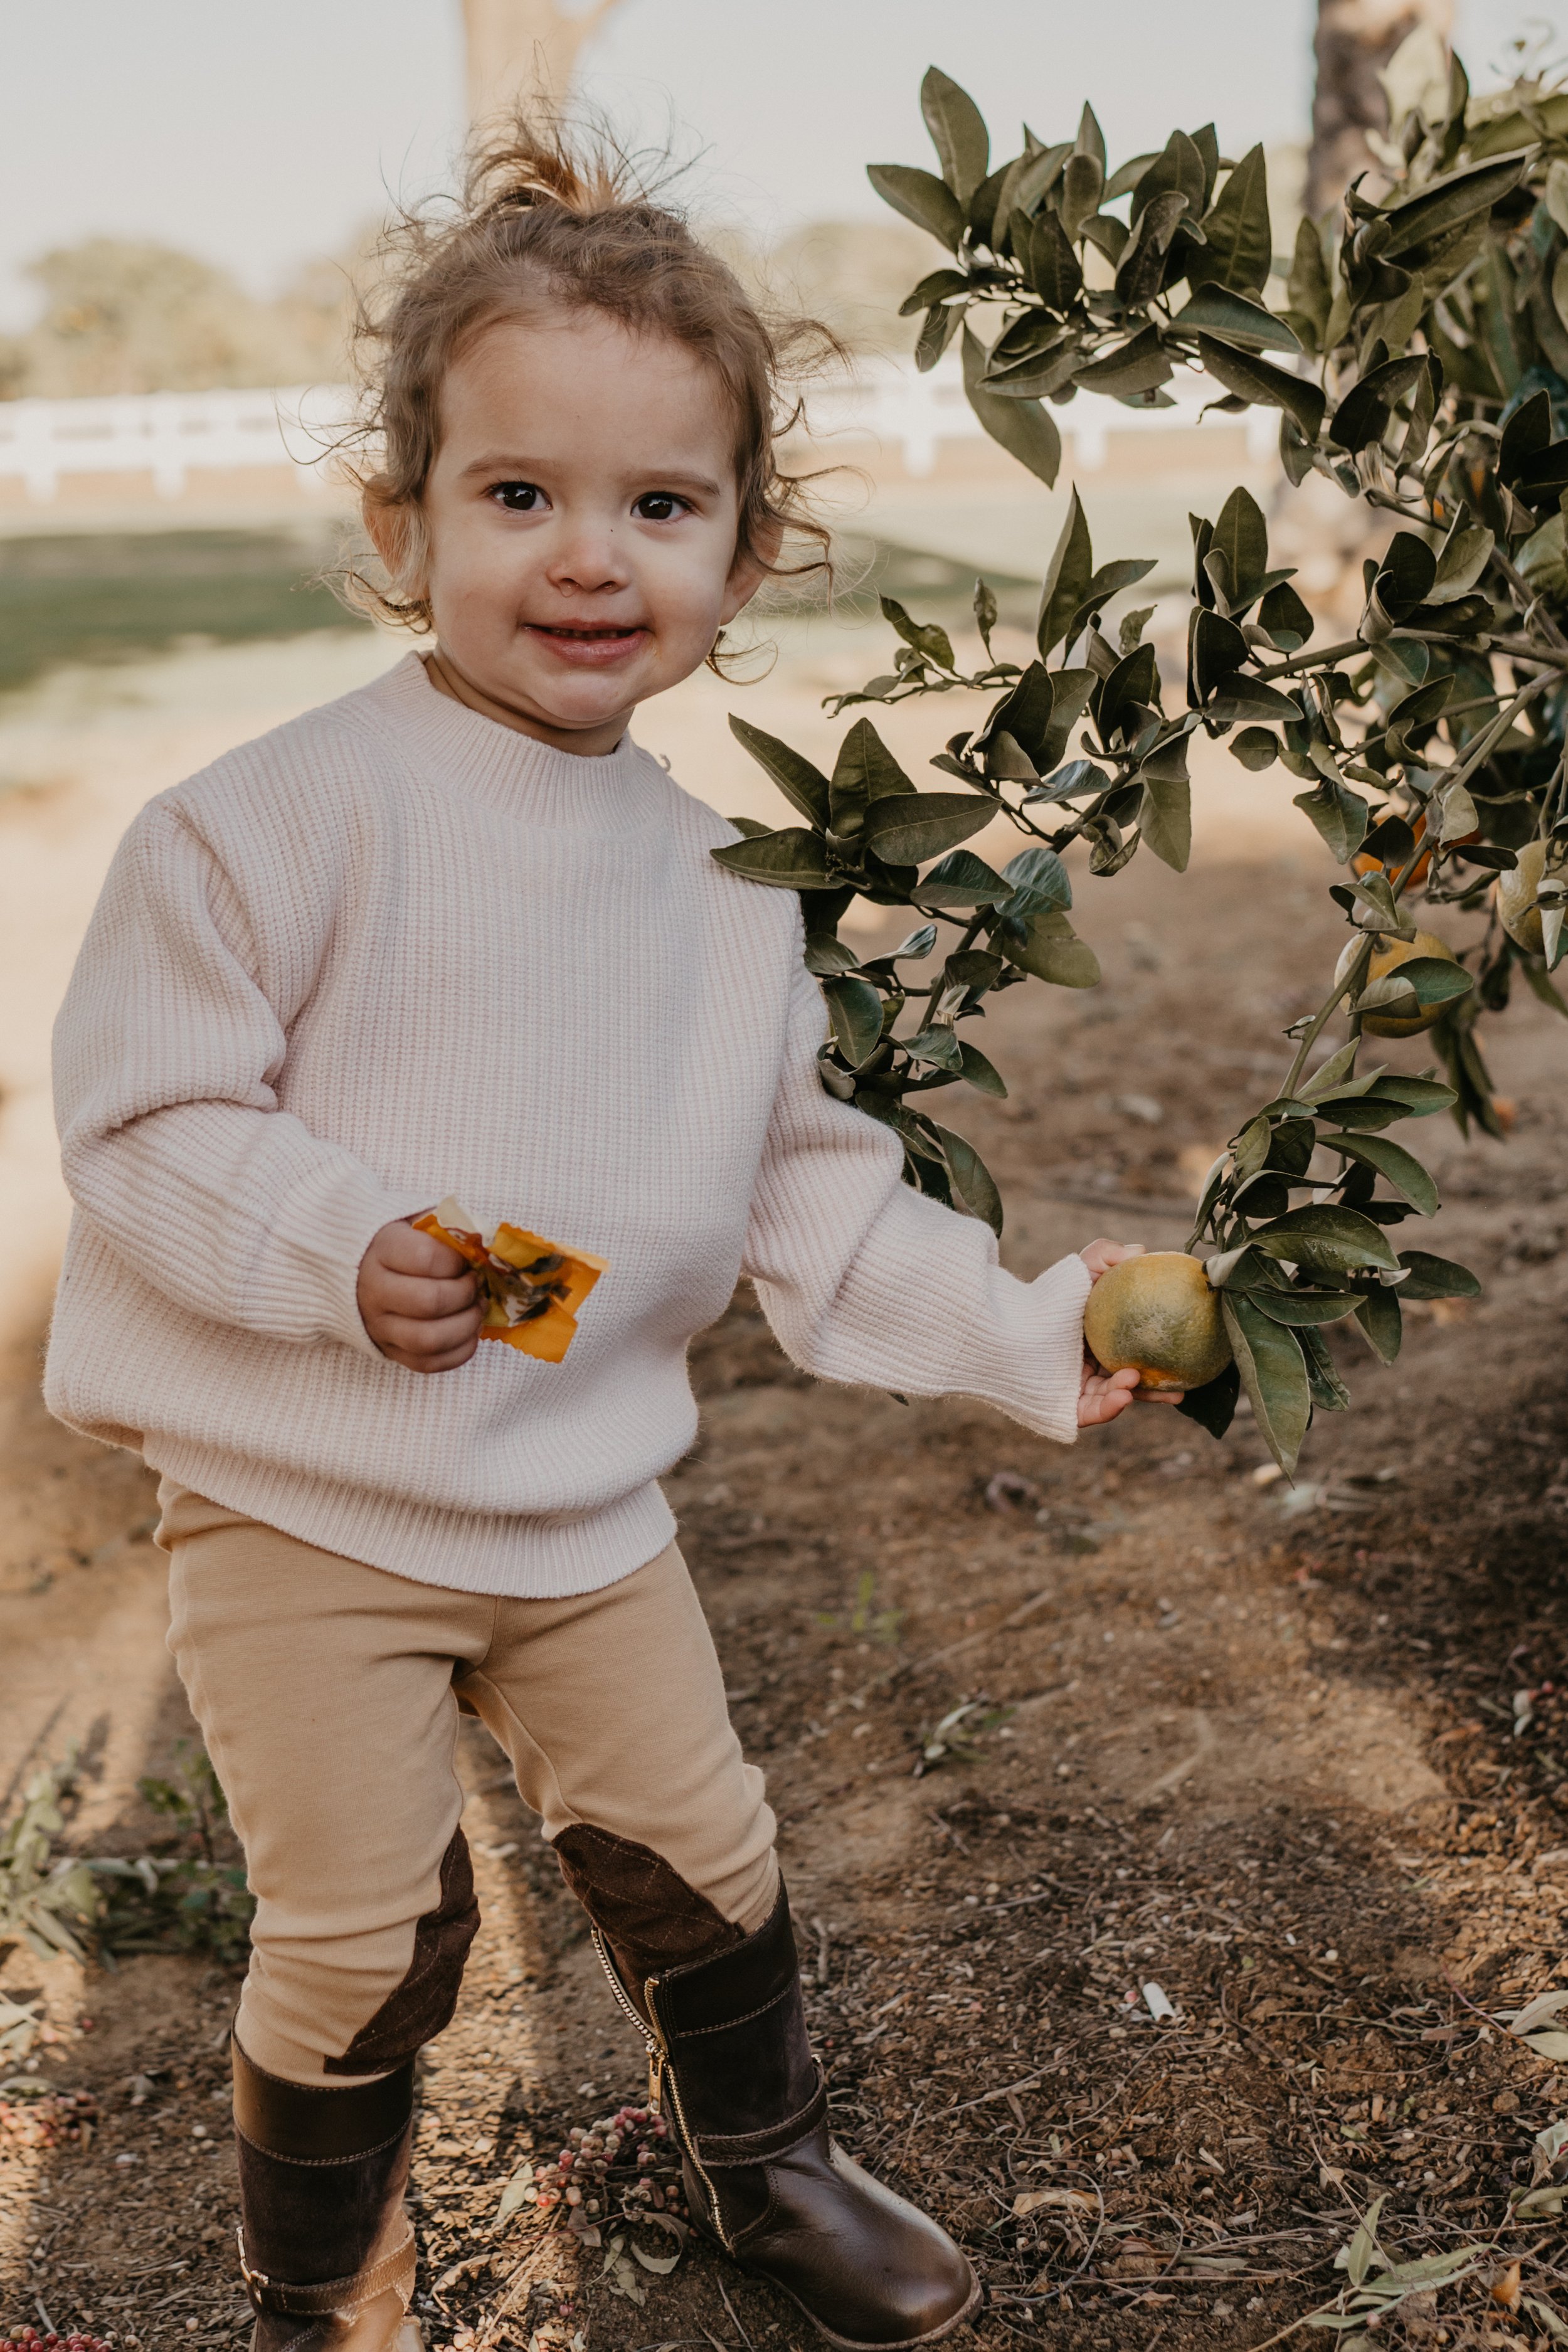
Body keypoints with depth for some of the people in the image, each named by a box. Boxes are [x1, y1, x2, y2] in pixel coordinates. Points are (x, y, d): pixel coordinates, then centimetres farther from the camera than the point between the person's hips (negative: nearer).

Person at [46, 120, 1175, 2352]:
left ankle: (768, 2161, 46)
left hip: (589, 1502, 5)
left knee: (699, 1853, 17)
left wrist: (1027, 1333, 0)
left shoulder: (726, 887, 1)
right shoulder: (294, 815, -17)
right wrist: (338, 1244, -31)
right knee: (367, 1932, 3)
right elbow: (140, 1118, -16)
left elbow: (814, 1200, 8)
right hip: (298, 1501, -5)